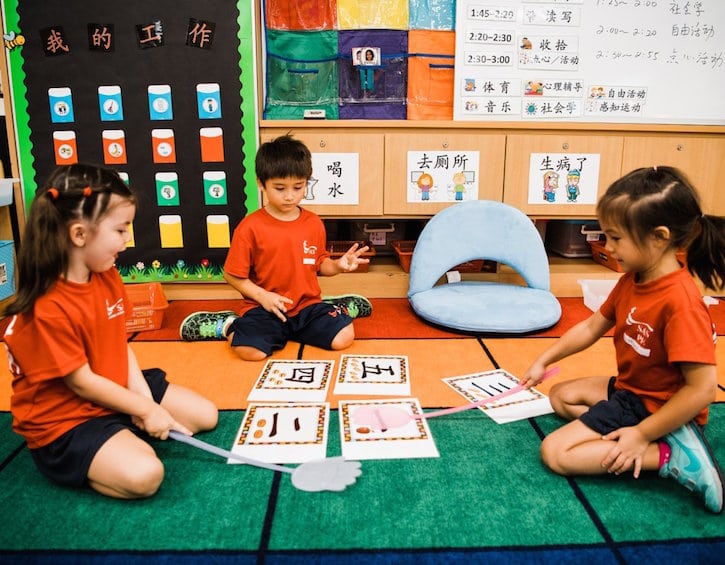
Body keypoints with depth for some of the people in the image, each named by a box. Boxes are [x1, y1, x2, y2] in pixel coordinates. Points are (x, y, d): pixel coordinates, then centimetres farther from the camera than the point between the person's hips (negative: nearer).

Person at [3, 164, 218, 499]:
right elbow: (82, 383, -22)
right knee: (144, 475, -28)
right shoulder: (47, 310, -29)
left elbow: (119, 343, 2)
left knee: (205, 415, 7)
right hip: (66, 420, -8)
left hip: (115, 392, 8)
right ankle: (73, 464, -1)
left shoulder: (107, 277, -3)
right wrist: (146, 409, -14)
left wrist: (143, 396, -9)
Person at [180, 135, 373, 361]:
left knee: (343, 338, -19)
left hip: (308, 304, 3)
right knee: (250, 350, -29)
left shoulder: (314, 223, 4)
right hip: (264, 307, -3)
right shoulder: (250, 227, -8)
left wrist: (338, 265, -5)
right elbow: (233, 275, -3)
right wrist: (262, 296, -15)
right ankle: (232, 325, 5)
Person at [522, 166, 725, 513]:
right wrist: (543, 361, 12)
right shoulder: (632, 280, -2)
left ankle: (668, 455, -13)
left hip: (657, 409, -10)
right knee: (561, 396, 22)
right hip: (627, 389, 10)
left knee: (555, 452, -14)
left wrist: (642, 435, -24)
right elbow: (592, 327, 11)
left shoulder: (680, 302, -30)